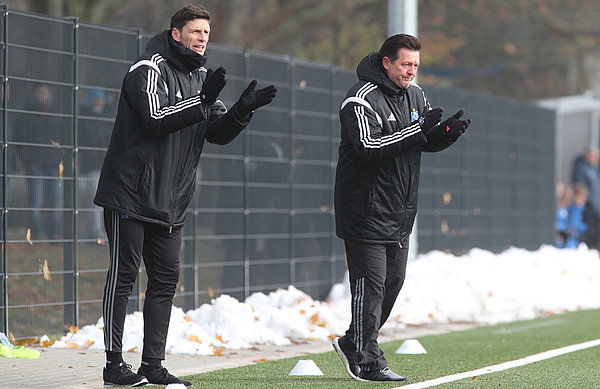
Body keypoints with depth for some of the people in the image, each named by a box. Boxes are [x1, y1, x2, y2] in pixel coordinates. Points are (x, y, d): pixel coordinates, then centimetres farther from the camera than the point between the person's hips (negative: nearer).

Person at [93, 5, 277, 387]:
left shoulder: (201, 77, 15)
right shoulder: (148, 69, -8)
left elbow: (219, 133, 9)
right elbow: (156, 118, -22)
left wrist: (242, 111, -9)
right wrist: (202, 101, -27)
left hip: (171, 203, 7)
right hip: (130, 194, -7)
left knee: (166, 279, 6)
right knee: (123, 276, -4)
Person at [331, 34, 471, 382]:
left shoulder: (415, 95, 10)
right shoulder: (361, 99, -15)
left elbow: (429, 142, 13)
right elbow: (370, 147, -27)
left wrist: (449, 131, -9)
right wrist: (418, 129, -29)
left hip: (401, 212, 8)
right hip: (367, 210, -8)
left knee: (393, 281, 13)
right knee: (371, 284, -6)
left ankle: (354, 343, 28)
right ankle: (367, 362, 1)